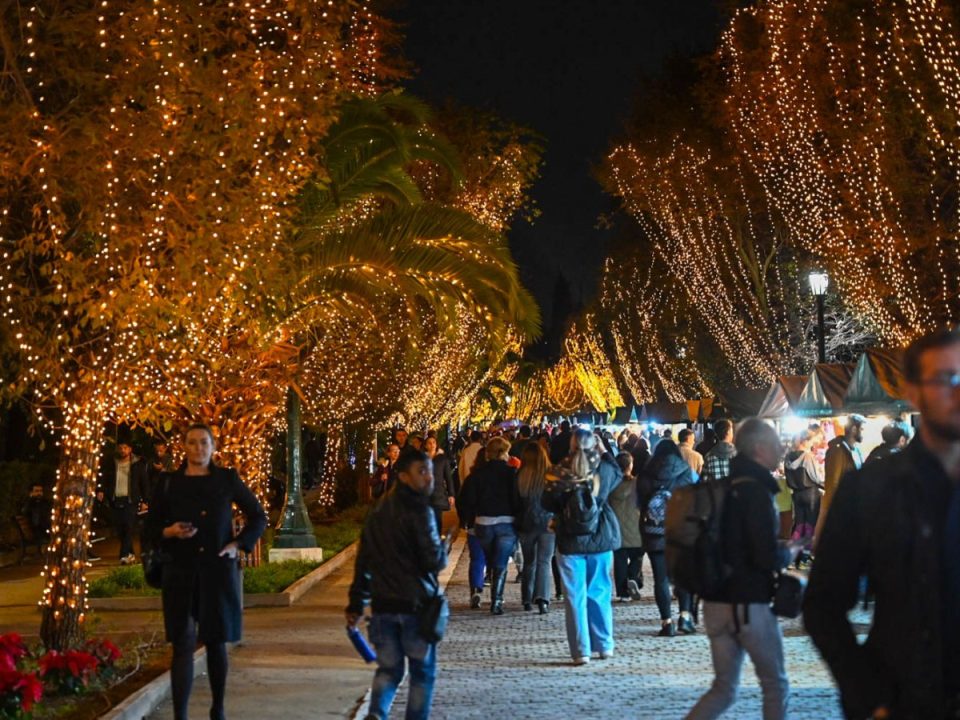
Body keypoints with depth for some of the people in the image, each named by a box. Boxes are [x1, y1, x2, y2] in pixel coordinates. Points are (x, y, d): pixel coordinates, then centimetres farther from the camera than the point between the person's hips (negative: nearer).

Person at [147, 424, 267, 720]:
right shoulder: (169, 483, 3)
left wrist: (239, 544, -3)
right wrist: (169, 532, -13)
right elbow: (151, 526, 8)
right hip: (181, 573, -1)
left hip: (219, 572, 1)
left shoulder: (227, 479, 3)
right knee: (183, 645, -8)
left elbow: (258, 517, 11)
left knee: (217, 643, 10)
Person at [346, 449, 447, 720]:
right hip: (416, 605, -6)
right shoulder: (419, 511, -12)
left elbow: (363, 560, 14)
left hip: (383, 605, 6)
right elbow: (434, 560, -18)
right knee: (423, 672, 9)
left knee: (388, 668, 13)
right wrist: (443, 551, 5)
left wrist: (356, 604, 18)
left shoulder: (378, 511, 11)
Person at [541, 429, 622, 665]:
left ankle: (581, 650, 1)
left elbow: (548, 503, 0)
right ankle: (605, 645, 20)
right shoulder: (603, 469, -6)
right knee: (599, 593, 14)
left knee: (576, 597, 2)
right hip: (600, 539, 2)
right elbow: (617, 474, 18)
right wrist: (604, 451, 23)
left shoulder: (559, 474, -11)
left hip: (570, 541, -2)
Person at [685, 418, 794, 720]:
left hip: (717, 602, 8)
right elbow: (767, 558, -21)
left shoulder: (725, 487, 10)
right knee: (776, 685, 10)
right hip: (750, 605, -7)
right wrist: (789, 553, -1)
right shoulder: (757, 491, -16)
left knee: (724, 688, 13)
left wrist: (777, 549, 14)